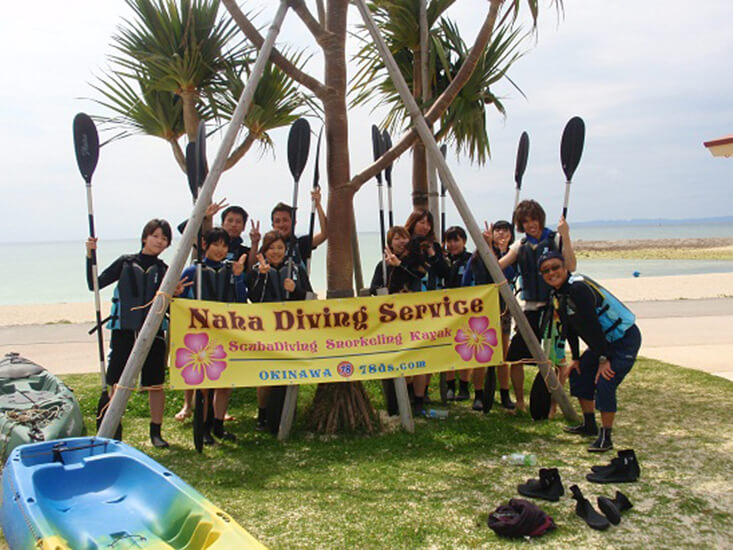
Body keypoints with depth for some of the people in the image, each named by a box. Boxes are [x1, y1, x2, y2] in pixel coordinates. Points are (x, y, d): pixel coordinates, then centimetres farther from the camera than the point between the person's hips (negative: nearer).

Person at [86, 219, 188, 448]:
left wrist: (175, 294, -12)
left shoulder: (165, 271, 8)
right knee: (117, 384, 0)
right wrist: (90, 256, -6)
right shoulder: (126, 263, 6)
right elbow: (95, 284, 4)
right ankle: (113, 431, 13)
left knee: (155, 385, 3)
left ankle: (156, 432, 17)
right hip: (124, 330, -1)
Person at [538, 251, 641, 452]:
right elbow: (569, 327, 11)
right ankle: (589, 425, 28)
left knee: (604, 383, -19)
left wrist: (604, 358, -23)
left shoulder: (578, 288, -28)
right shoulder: (558, 294, 3)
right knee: (579, 373, 13)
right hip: (604, 341, 10)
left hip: (625, 339, -10)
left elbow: (592, 326, -27)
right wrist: (576, 358, 11)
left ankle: (605, 437, -6)